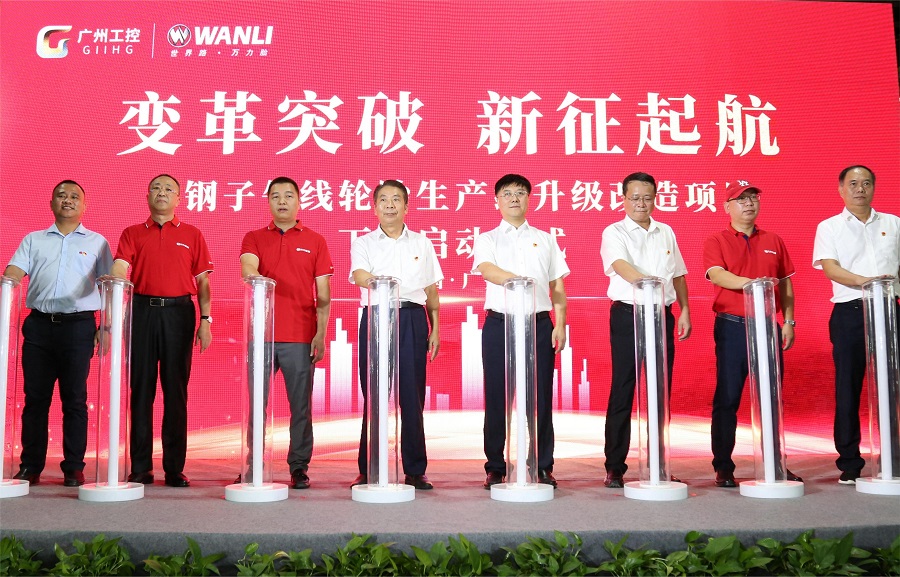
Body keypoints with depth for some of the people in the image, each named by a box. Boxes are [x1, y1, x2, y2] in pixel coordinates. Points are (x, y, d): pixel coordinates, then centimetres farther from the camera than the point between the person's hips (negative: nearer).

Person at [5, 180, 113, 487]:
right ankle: (30, 466, 10)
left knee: (75, 398, -1)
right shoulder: (33, 240, 17)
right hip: (38, 324, 2)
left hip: (78, 325, -2)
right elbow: (13, 274, 5)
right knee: (35, 397, 3)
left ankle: (74, 468, 4)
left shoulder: (96, 242, 12)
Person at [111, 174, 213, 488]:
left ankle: (175, 468, 5)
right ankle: (140, 467, 8)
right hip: (142, 311, 1)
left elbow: (202, 281, 8)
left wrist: (205, 320, 0)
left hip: (179, 313, 0)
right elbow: (120, 268, -3)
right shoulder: (133, 233, 13)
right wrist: (114, 281, -26)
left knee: (176, 390, 0)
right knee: (141, 388, 2)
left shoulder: (192, 235, 12)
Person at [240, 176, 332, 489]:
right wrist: (256, 277, -34)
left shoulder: (315, 241, 10)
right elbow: (247, 268, -10)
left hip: (301, 337, -1)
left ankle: (299, 467, 10)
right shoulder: (253, 238, 11)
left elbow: (324, 295, 7)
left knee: (300, 405, 1)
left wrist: (321, 334, -3)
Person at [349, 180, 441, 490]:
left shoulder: (422, 243, 16)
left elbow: (431, 291, 17)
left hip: (413, 319, 1)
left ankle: (415, 470, 7)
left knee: (412, 395, -1)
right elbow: (359, 274, -11)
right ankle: (368, 470, 7)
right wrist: (379, 283, -33)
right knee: (373, 394, -1)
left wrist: (435, 328, 9)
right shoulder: (363, 243, 10)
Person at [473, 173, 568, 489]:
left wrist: (560, 325, 1)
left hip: (539, 323, 1)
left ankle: (542, 467, 9)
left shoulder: (545, 240, 17)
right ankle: (495, 467, 9)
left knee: (541, 396, 0)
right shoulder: (487, 240, 10)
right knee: (496, 396, 0)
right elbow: (487, 269, -12)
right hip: (499, 323, -1)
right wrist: (518, 281, -31)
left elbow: (557, 287, 13)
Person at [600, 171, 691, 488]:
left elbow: (678, 275, 19)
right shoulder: (614, 233, -1)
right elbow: (621, 266, -20)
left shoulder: (666, 233, 15)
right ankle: (615, 467, 3)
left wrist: (684, 310, 10)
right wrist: (650, 283, -37)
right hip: (628, 315, -4)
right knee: (622, 391, -3)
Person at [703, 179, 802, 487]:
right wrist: (751, 282, -29)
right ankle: (723, 467, 5)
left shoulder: (774, 241, 14)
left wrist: (789, 321, 7)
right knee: (727, 398, -2)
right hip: (732, 326, -3)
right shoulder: (716, 241, 3)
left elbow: (786, 284, 16)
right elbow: (716, 274, -14)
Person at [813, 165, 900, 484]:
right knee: (848, 389, -1)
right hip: (850, 313, -2)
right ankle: (849, 464, 6)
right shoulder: (829, 227, 8)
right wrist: (866, 281, -19)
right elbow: (830, 267, -5)